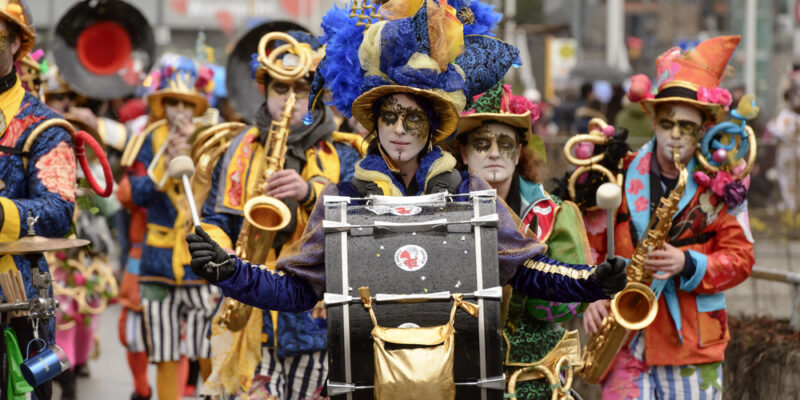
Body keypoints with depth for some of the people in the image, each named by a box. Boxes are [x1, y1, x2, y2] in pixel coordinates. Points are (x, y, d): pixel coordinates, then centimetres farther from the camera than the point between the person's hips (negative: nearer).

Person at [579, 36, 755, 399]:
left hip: (693, 344, 0)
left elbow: (740, 258, 1)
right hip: (626, 341, 0)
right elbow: (590, 246, 11)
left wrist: (688, 264, -16)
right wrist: (592, 298, -5)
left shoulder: (722, 186, 3)